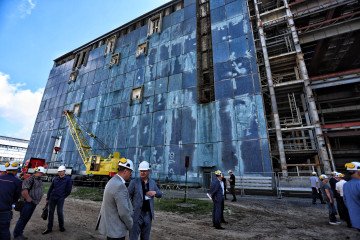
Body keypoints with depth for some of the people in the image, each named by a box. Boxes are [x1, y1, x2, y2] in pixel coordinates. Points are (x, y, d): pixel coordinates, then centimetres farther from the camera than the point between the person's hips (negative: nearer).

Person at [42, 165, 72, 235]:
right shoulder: (55, 179, 5)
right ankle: (49, 228, 20)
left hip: (60, 199, -4)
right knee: (51, 212, 8)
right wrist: (47, 198, 11)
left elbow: (68, 190, -3)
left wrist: (63, 197, 0)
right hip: (52, 198, 4)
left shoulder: (68, 179, -6)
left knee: (60, 212, 3)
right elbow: (50, 188, 12)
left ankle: (61, 226, 21)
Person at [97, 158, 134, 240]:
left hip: (110, 225, 9)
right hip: (115, 229, -9)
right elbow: (124, 212, -26)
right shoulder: (120, 186, -28)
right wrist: (130, 226, -9)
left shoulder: (112, 181, 3)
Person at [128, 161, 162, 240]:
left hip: (148, 214, 4)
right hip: (136, 214, -4)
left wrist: (155, 192, -11)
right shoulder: (134, 182, -8)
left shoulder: (152, 182, 4)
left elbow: (160, 194, 10)